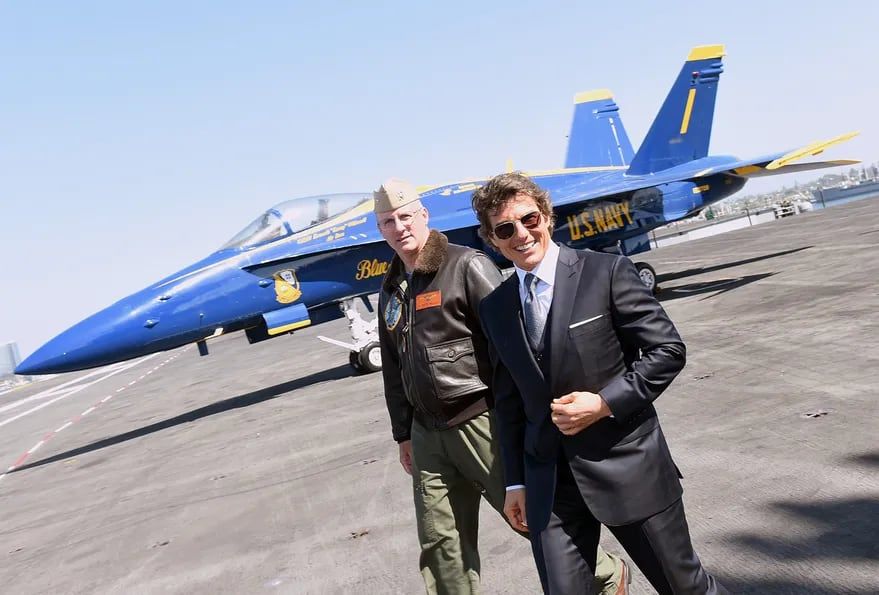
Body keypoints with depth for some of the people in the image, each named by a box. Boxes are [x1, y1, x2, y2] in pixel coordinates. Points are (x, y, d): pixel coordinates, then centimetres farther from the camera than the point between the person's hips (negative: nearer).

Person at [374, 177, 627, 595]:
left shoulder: (467, 266, -8)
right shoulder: (391, 289, 14)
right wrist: (403, 434, 20)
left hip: (481, 422, -6)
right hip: (428, 433, 6)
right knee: (440, 543, 8)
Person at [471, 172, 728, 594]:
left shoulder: (607, 272, -6)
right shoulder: (494, 309, 6)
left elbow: (668, 349, -7)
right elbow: (509, 401, 12)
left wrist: (605, 403, -17)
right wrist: (516, 481, 11)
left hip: (626, 465, -3)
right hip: (549, 481, 3)